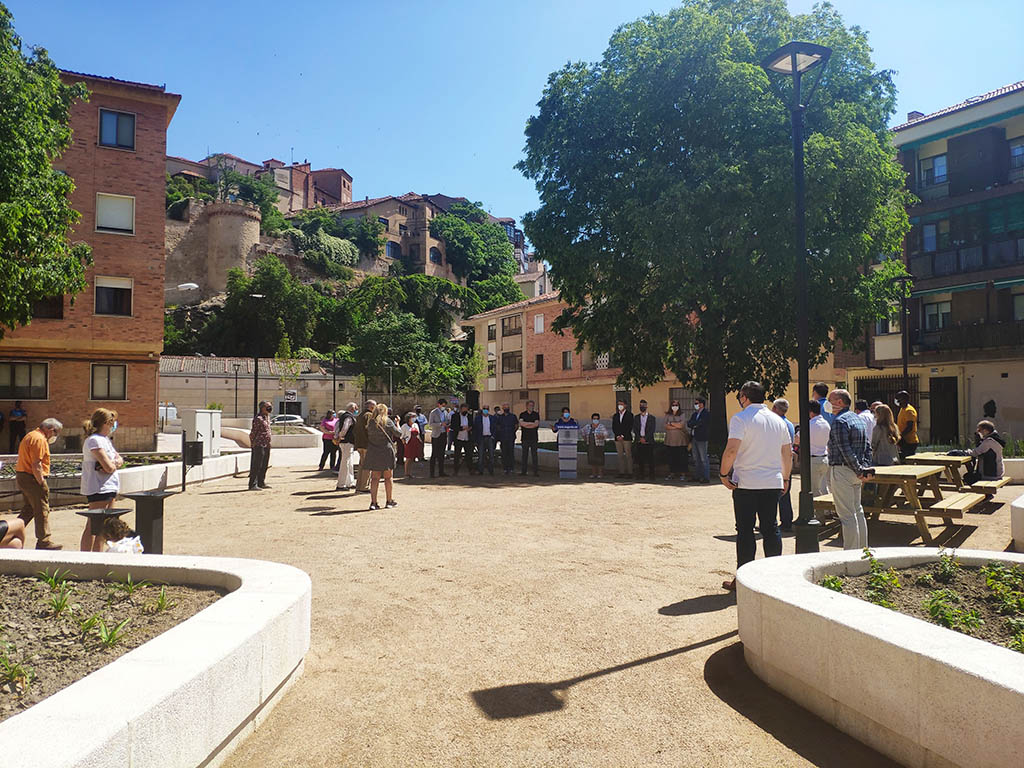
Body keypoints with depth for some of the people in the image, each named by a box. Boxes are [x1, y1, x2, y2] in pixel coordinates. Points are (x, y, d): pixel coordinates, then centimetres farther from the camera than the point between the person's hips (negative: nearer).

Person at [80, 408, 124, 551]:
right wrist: (114, 464, 1)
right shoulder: (94, 440, -14)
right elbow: (109, 467, -21)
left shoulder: (105, 439, 15)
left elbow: (120, 459, 15)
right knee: (92, 527, -7)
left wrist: (114, 463, -7)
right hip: (98, 488, -10)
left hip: (109, 487, 10)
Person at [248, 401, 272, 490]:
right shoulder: (258, 418, -14)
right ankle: (252, 485, -4)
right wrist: (253, 444, -8)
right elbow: (253, 432, -12)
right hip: (259, 445, -9)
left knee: (264, 465, 14)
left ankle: (261, 483, 23)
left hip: (266, 445, 9)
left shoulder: (267, 417, 13)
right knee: (256, 465, -7)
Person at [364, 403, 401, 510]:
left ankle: (373, 502, 3)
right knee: (389, 477, 9)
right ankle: (389, 500, 16)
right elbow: (398, 434, 0)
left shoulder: (370, 422, 4)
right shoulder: (387, 421, -6)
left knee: (375, 478, 6)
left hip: (373, 453, 3)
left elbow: (368, 437, 10)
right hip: (386, 451, -3)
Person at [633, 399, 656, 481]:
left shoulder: (652, 418, 7)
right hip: (639, 442, 2)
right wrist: (640, 438, -7)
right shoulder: (636, 417, 13)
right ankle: (640, 476, 7)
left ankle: (651, 476, 2)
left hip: (649, 441, -2)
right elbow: (635, 429, 6)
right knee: (640, 460, 1)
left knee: (650, 460, -4)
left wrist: (645, 438, -11)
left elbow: (652, 430, -1)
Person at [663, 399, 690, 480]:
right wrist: (677, 426, -9)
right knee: (671, 457, 3)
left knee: (681, 457, -2)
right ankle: (672, 473, 9)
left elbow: (681, 425, -11)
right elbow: (666, 426, -2)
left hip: (680, 440, -2)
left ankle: (681, 474, 4)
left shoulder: (682, 415, 3)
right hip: (670, 440, 2)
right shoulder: (667, 415, 9)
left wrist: (671, 423, -3)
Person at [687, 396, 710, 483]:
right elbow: (689, 425, 12)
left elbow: (697, 423, -19)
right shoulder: (694, 414, 16)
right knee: (696, 459, 11)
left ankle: (706, 477, -1)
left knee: (703, 459, -4)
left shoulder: (706, 414, -8)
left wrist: (689, 422, -5)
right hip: (694, 439, 8)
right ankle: (697, 476, 17)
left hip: (702, 439, -8)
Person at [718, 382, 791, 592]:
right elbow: (788, 454, 16)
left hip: (746, 483, -5)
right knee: (771, 528, 11)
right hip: (773, 483, 5)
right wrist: (785, 478, 25)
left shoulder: (740, 418, -9)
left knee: (745, 530, 1)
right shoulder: (778, 420, 11)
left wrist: (724, 474, -9)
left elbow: (731, 450, -20)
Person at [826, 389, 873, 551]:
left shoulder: (839, 422, -15)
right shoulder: (858, 419, 15)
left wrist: (859, 471, -15)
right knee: (858, 511, 15)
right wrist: (866, 468, 8)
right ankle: (862, 549, 23)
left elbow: (846, 451, -21)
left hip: (841, 471, -9)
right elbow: (867, 445, 15)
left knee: (847, 515, -5)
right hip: (856, 472, 10)